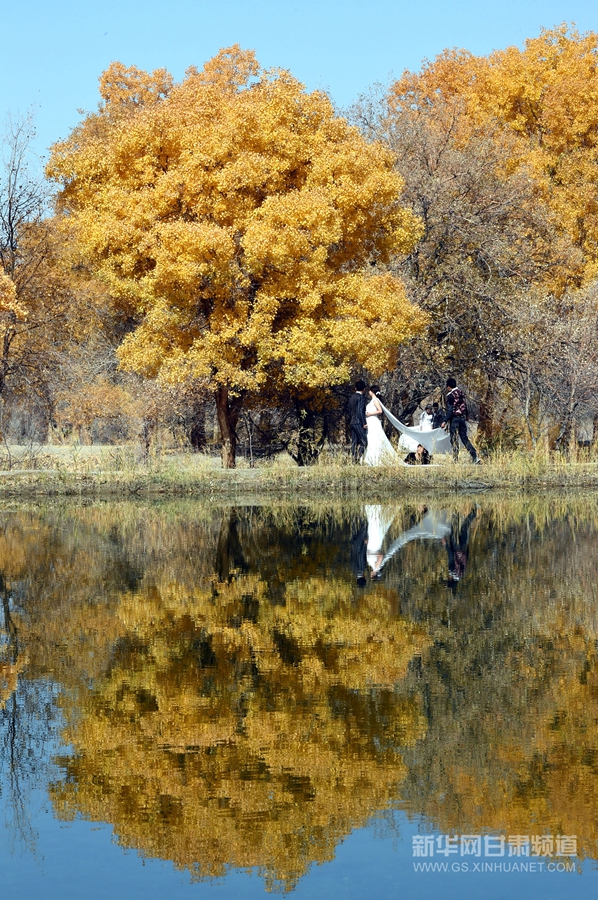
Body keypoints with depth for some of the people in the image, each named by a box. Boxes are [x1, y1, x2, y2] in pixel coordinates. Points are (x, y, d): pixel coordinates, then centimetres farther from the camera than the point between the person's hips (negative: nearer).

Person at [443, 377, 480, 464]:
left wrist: (445, 422, -14)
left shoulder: (450, 395, -11)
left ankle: (455, 460, -2)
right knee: (464, 438, 11)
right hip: (463, 418, 7)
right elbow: (465, 407, 15)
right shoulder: (461, 393, 11)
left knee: (454, 440, -1)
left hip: (454, 418, -7)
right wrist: (466, 418, 23)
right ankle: (475, 456, 0)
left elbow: (450, 410, -16)